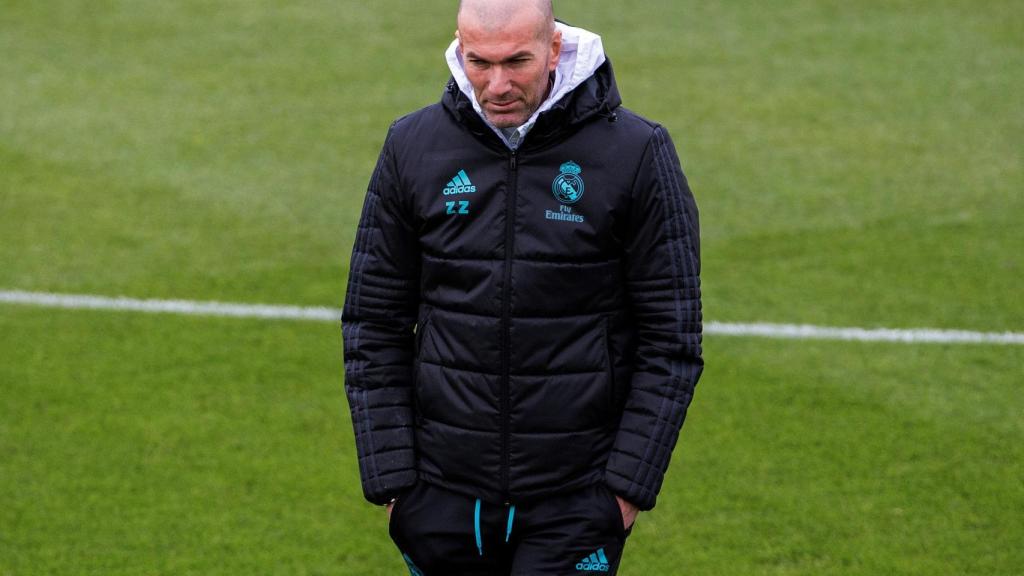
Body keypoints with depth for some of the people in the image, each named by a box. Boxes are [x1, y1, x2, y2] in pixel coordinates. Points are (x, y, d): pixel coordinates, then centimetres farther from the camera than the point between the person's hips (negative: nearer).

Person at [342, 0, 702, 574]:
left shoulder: (636, 154, -6)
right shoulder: (413, 148, 1)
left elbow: (672, 338, -4)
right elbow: (373, 327, 6)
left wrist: (630, 483, -8)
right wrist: (391, 477, -1)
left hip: (577, 504, -3)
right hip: (443, 498, 3)